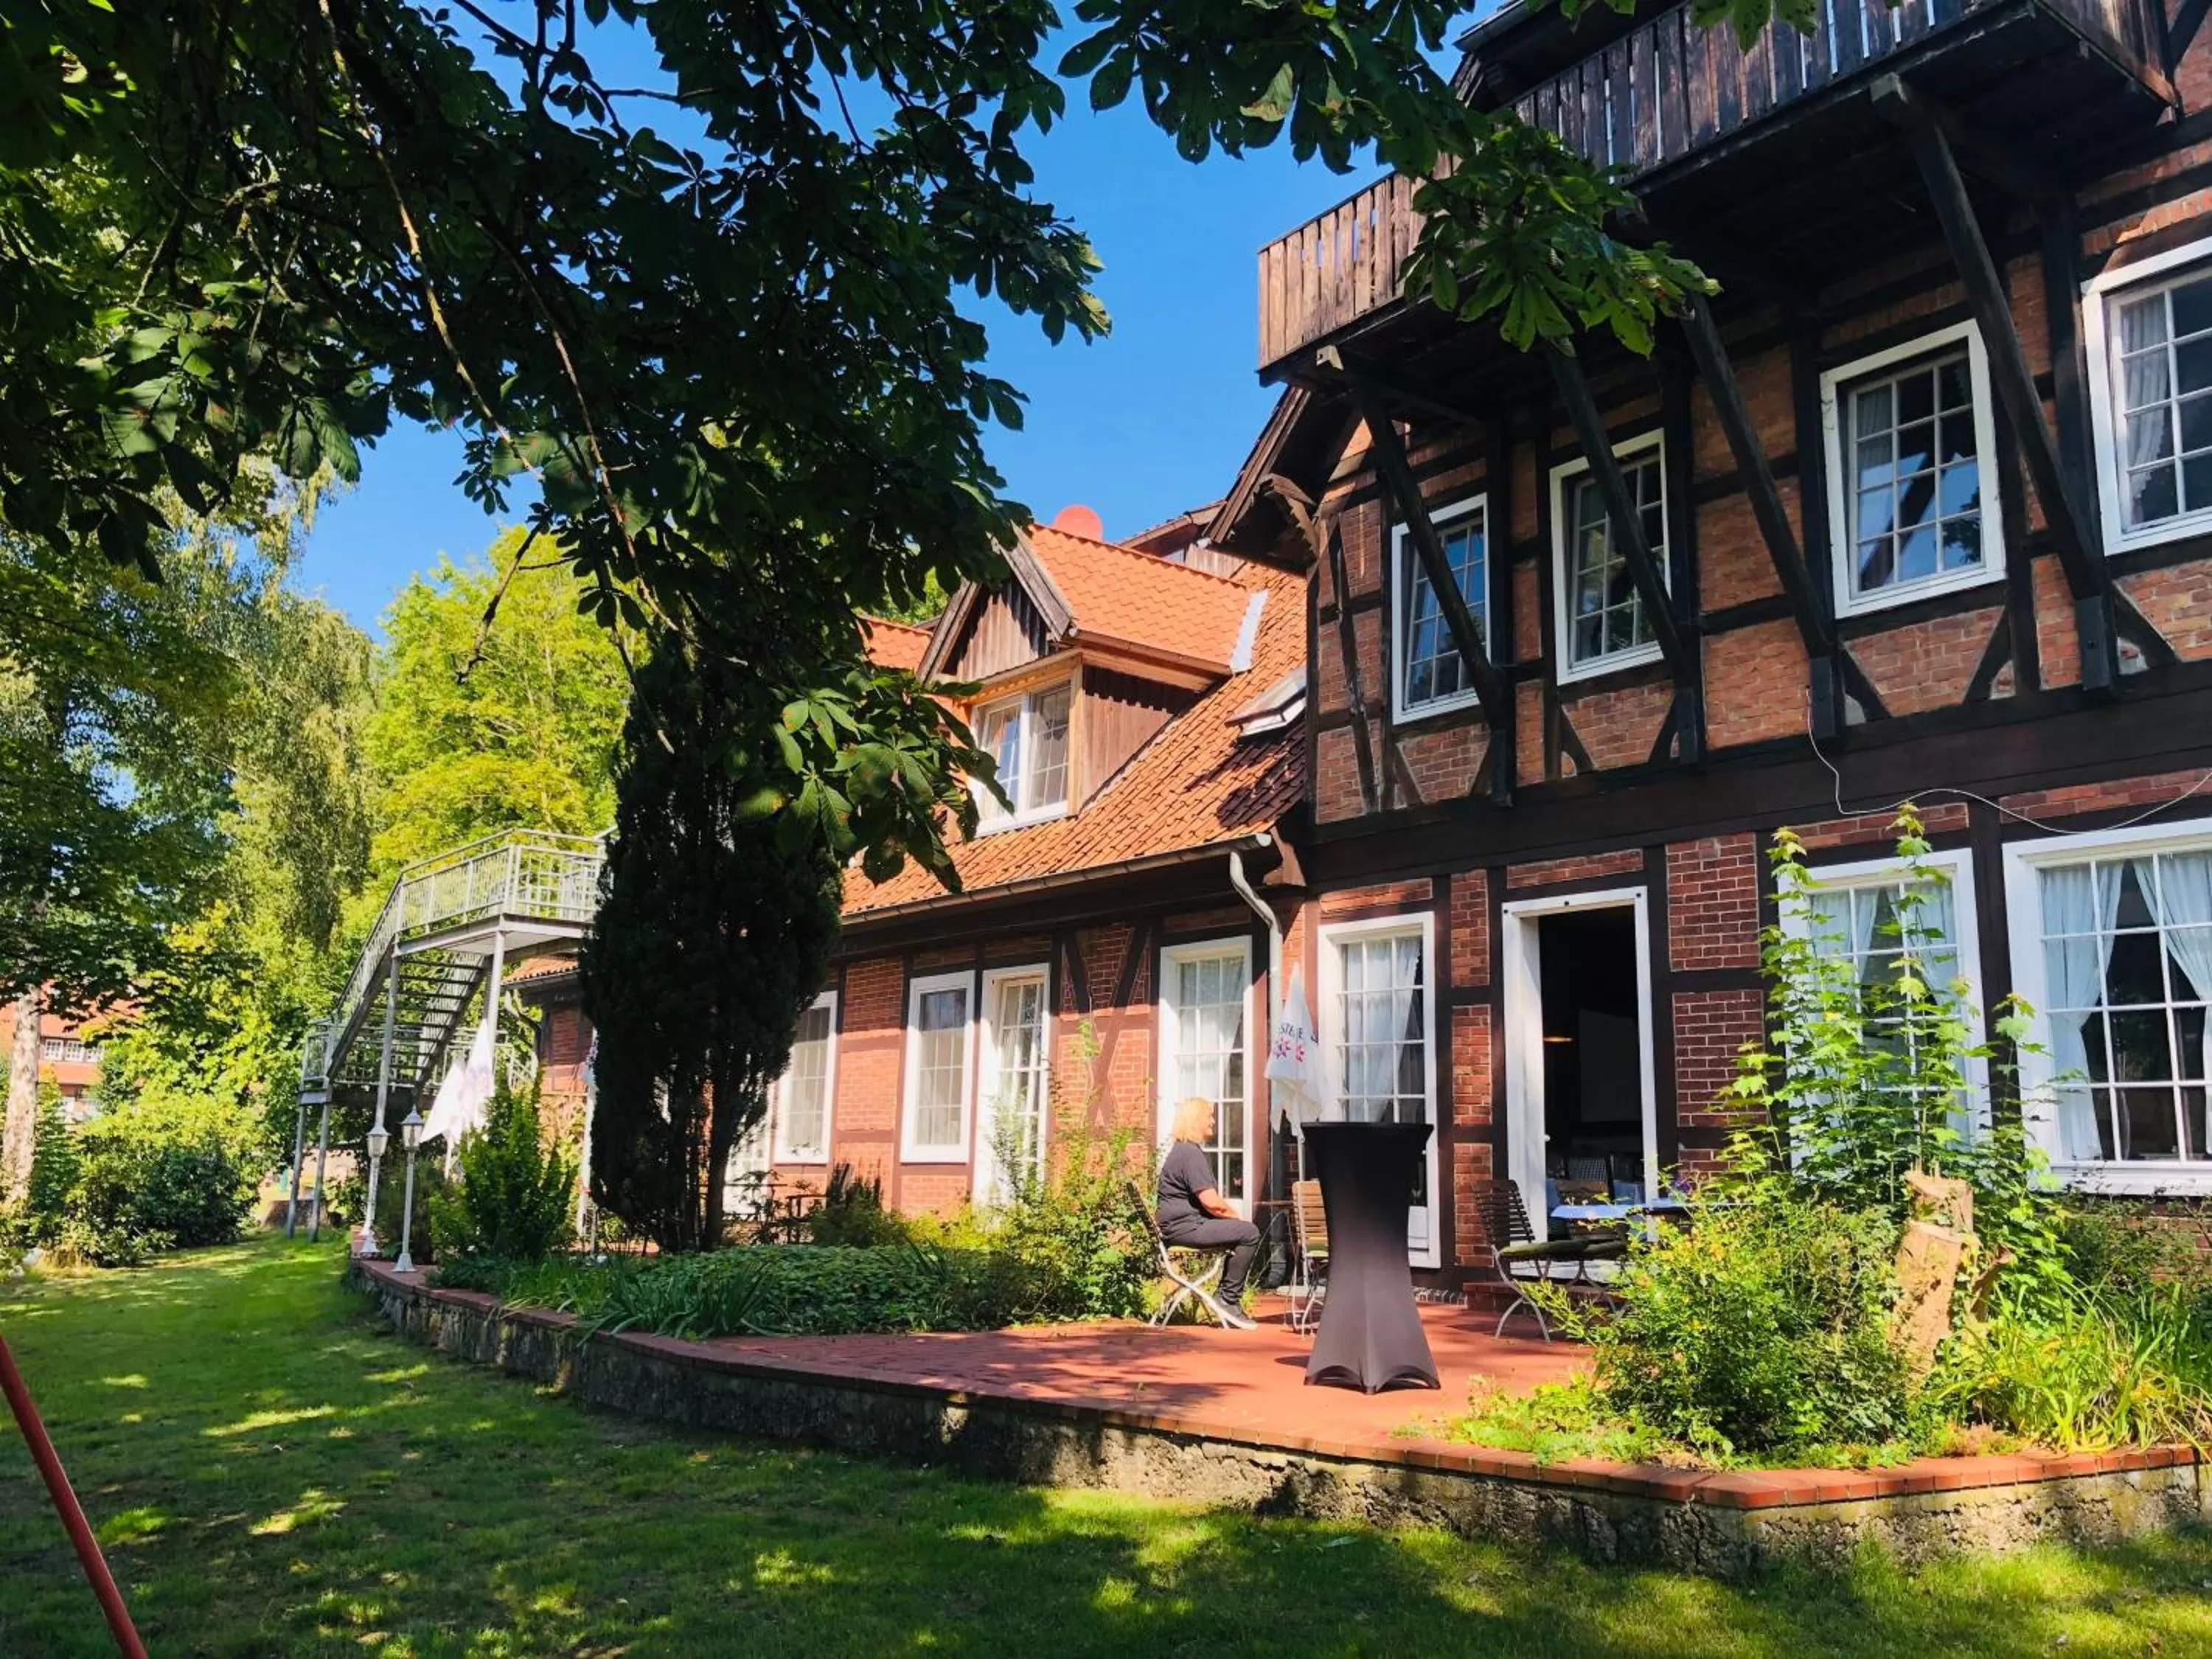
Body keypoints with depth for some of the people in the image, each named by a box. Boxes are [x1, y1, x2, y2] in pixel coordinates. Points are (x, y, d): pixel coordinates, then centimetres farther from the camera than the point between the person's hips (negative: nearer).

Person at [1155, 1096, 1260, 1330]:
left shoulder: (1179, 1149, 19)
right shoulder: (1190, 1153, -16)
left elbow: (1208, 1199, 25)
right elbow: (1211, 1202, -22)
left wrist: (1230, 1213, 11)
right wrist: (1235, 1214, -4)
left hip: (1179, 1224, 11)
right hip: (1185, 1227, -11)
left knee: (1241, 1229, 19)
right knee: (1249, 1233, -17)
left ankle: (1225, 1295, 18)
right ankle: (1229, 1299, -10)